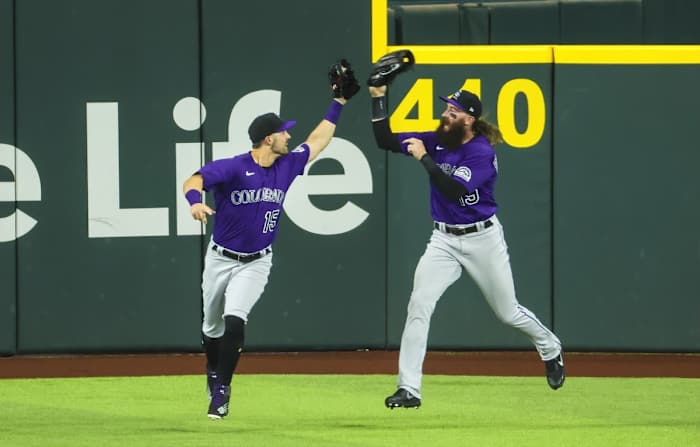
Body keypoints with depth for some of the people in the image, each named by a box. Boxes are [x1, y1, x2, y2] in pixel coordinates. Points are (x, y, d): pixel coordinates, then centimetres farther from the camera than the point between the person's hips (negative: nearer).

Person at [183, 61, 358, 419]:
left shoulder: (286, 166, -2)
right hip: (221, 258, -1)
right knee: (212, 327, 14)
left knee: (234, 320, -20)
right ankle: (214, 372, 43)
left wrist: (339, 103, 11)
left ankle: (221, 390, -12)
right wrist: (195, 201, -53)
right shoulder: (233, 168, -19)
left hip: (256, 263, 2)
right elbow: (193, 181, -30)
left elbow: (318, 140, 12)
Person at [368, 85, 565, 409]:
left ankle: (550, 350, 43)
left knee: (508, 312, 12)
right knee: (419, 305, -16)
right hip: (444, 239, 4)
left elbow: (454, 190, -30)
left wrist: (424, 158, -30)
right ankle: (408, 389, -16)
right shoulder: (436, 140, -1)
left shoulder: (482, 152, -18)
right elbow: (385, 141, -2)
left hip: (483, 239, -4)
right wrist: (379, 97, -11)